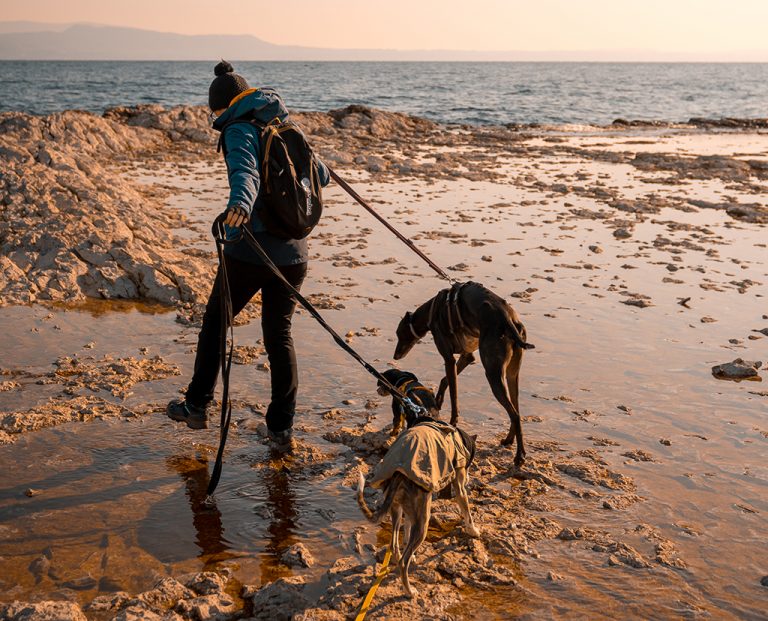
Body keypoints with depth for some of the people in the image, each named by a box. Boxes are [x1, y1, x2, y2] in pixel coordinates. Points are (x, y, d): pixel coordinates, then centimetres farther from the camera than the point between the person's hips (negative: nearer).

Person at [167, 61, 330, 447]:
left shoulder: (240, 130, -7)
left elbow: (246, 172, -29)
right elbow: (322, 177, 22)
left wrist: (240, 204, -50)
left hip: (250, 252, -5)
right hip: (293, 254, 5)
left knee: (215, 321, 16)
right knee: (279, 333, 14)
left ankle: (197, 405, 22)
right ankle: (281, 425, 16)